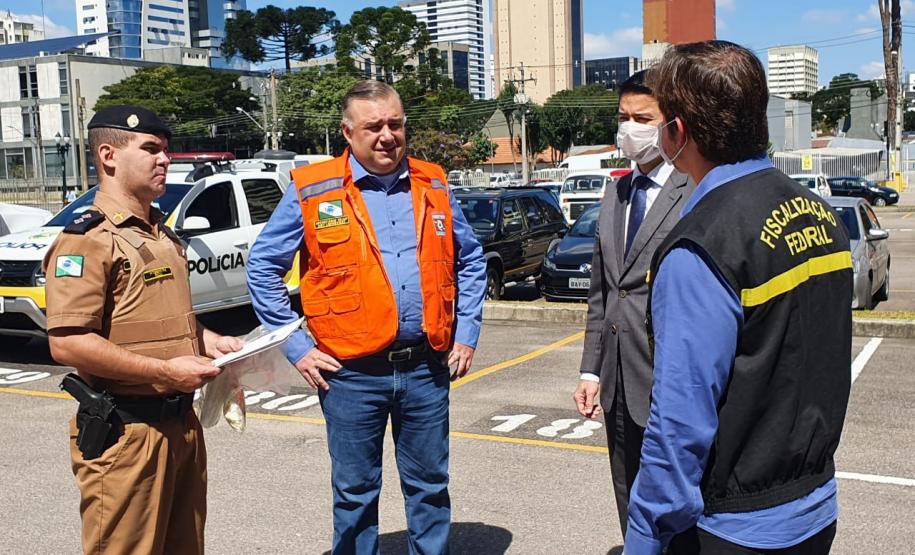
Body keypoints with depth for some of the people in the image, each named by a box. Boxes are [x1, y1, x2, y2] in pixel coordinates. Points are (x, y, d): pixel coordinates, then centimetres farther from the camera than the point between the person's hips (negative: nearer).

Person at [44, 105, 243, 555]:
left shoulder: (162, 235, 16)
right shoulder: (88, 240, -13)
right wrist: (166, 370, -22)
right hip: (124, 433, -8)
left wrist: (207, 340, 8)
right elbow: (66, 343, -22)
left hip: (182, 424, 9)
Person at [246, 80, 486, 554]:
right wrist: (297, 347, -4)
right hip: (352, 372, -2)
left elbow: (470, 260, 16)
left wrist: (466, 333, 9)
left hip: (426, 366, 3)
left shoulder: (433, 186, 6)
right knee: (355, 493, 11)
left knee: (430, 486, 14)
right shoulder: (313, 191, -4)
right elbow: (262, 267, 1)